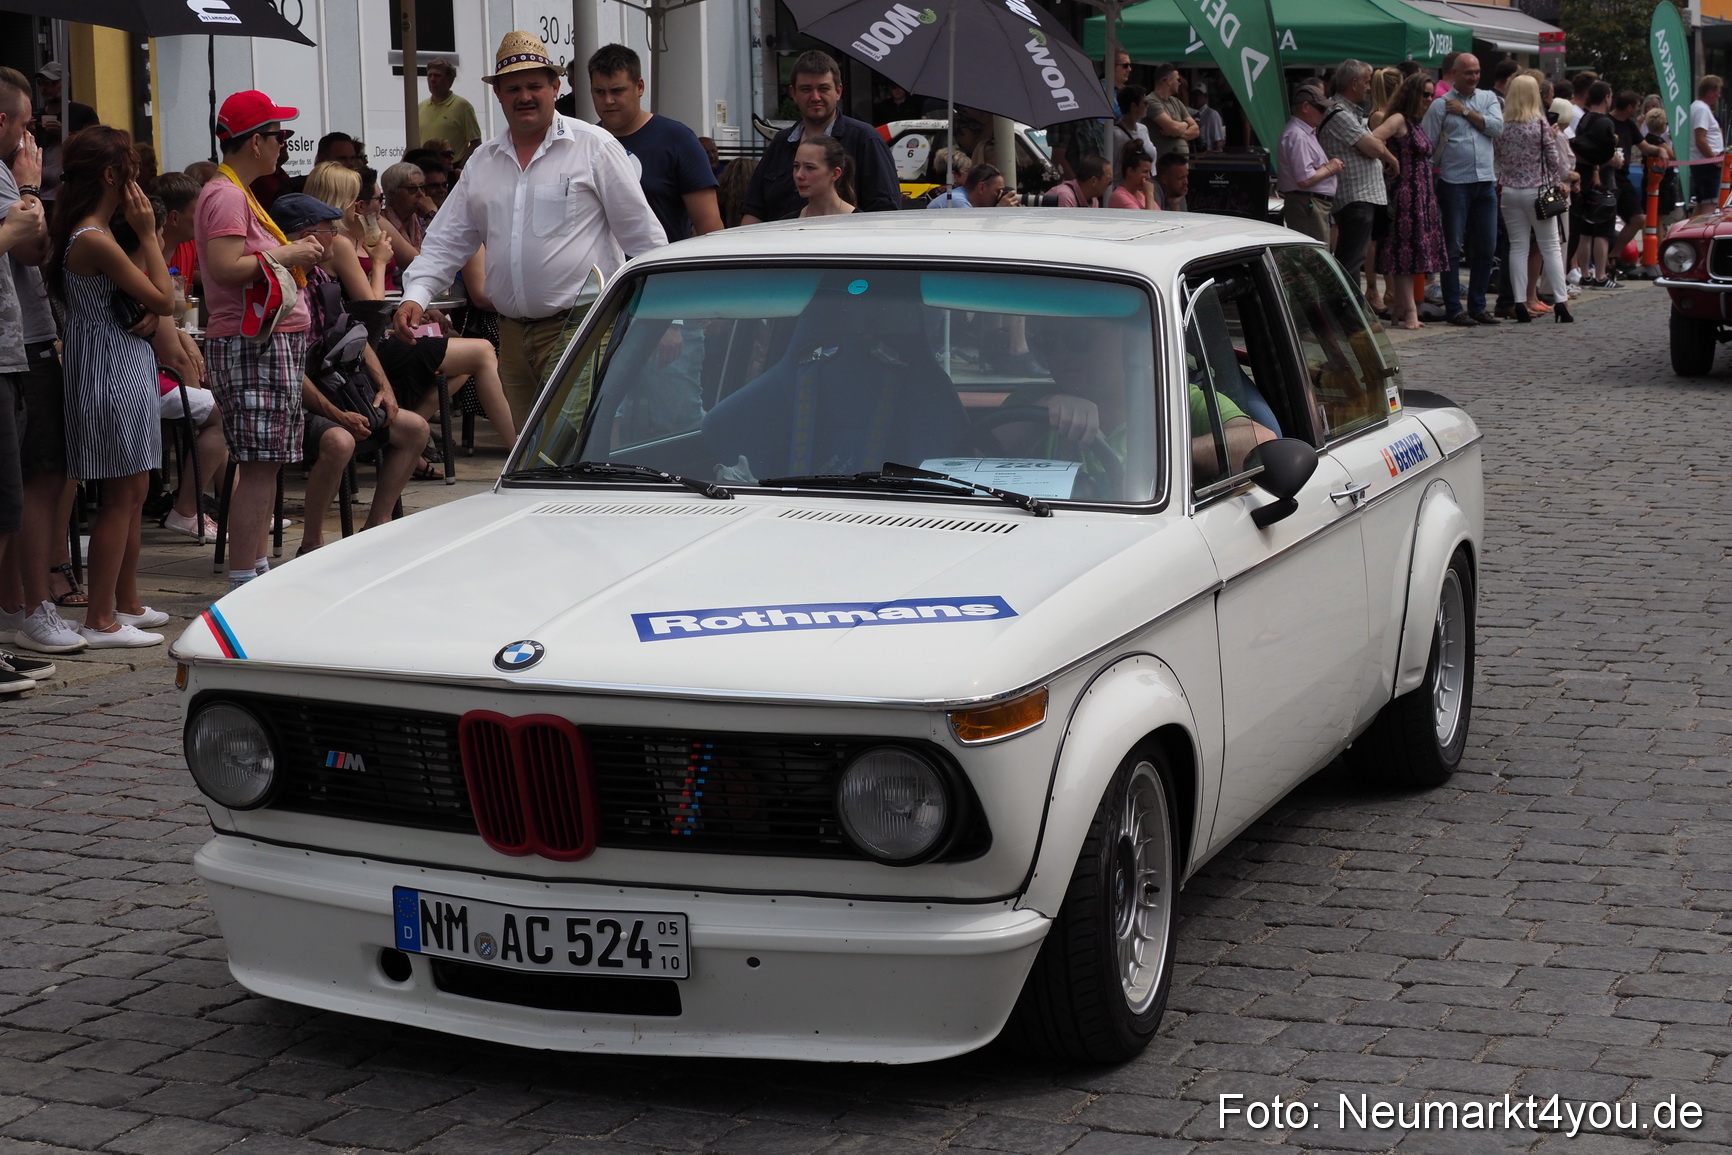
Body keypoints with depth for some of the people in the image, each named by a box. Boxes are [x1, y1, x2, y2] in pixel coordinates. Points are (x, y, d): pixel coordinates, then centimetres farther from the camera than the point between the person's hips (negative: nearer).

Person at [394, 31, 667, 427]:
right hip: (513, 332, 6)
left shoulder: (594, 147, -2)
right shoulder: (483, 161, 13)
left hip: (580, 329, -6)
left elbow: (643, 235, -1)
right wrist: (416, 295, 1)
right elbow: (447, 241, 16)